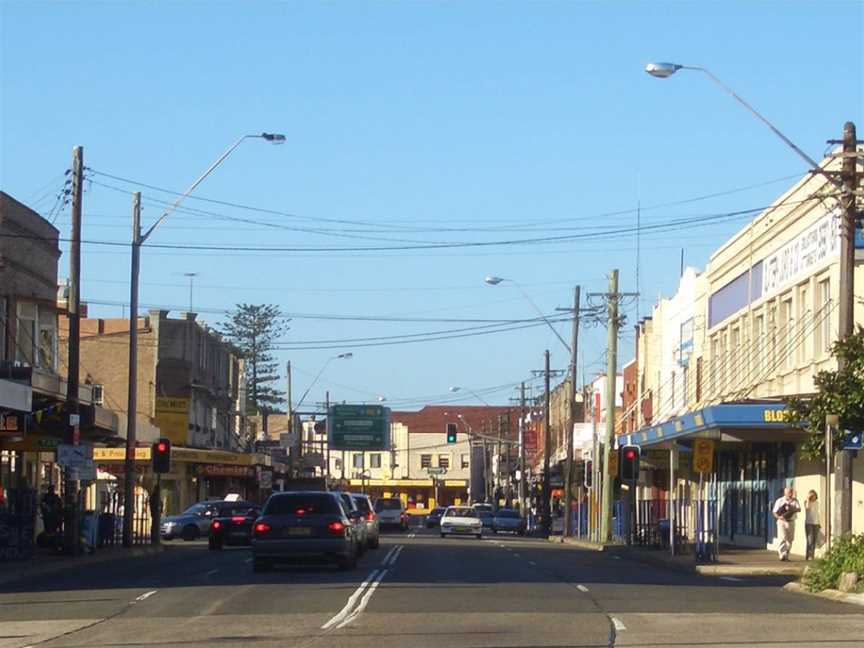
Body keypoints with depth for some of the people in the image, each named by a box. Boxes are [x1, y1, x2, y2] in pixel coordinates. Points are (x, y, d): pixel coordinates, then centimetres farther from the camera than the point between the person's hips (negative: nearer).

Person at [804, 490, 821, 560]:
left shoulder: (817, 503, 14)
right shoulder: (806, 502, -2)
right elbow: (807, 507, -25)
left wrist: (819, 523, 17)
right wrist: (808, 499, -17)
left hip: (816, 523, 6)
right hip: (808, 523, -6)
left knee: (814, 541, 5)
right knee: (810, 540, -14)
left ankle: (812, 555, 11)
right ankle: (808, 556, -13)